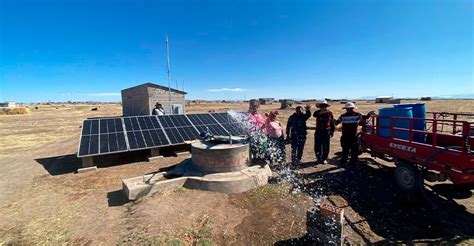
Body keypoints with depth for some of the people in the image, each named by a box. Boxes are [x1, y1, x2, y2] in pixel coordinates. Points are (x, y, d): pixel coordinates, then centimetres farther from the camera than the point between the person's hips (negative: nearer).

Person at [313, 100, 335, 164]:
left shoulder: (330, 113, 4)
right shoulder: (317, 112, 1)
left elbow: (332, 123, 9)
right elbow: (314, 115, -25)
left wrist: (332, 131, 8)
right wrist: (321, 112, -39)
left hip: (327, 131, 0)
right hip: (318, 131, 0)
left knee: (326, 146, 3)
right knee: (317, 146, 5)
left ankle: (324, 159, 15)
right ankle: (318, 158, 20)